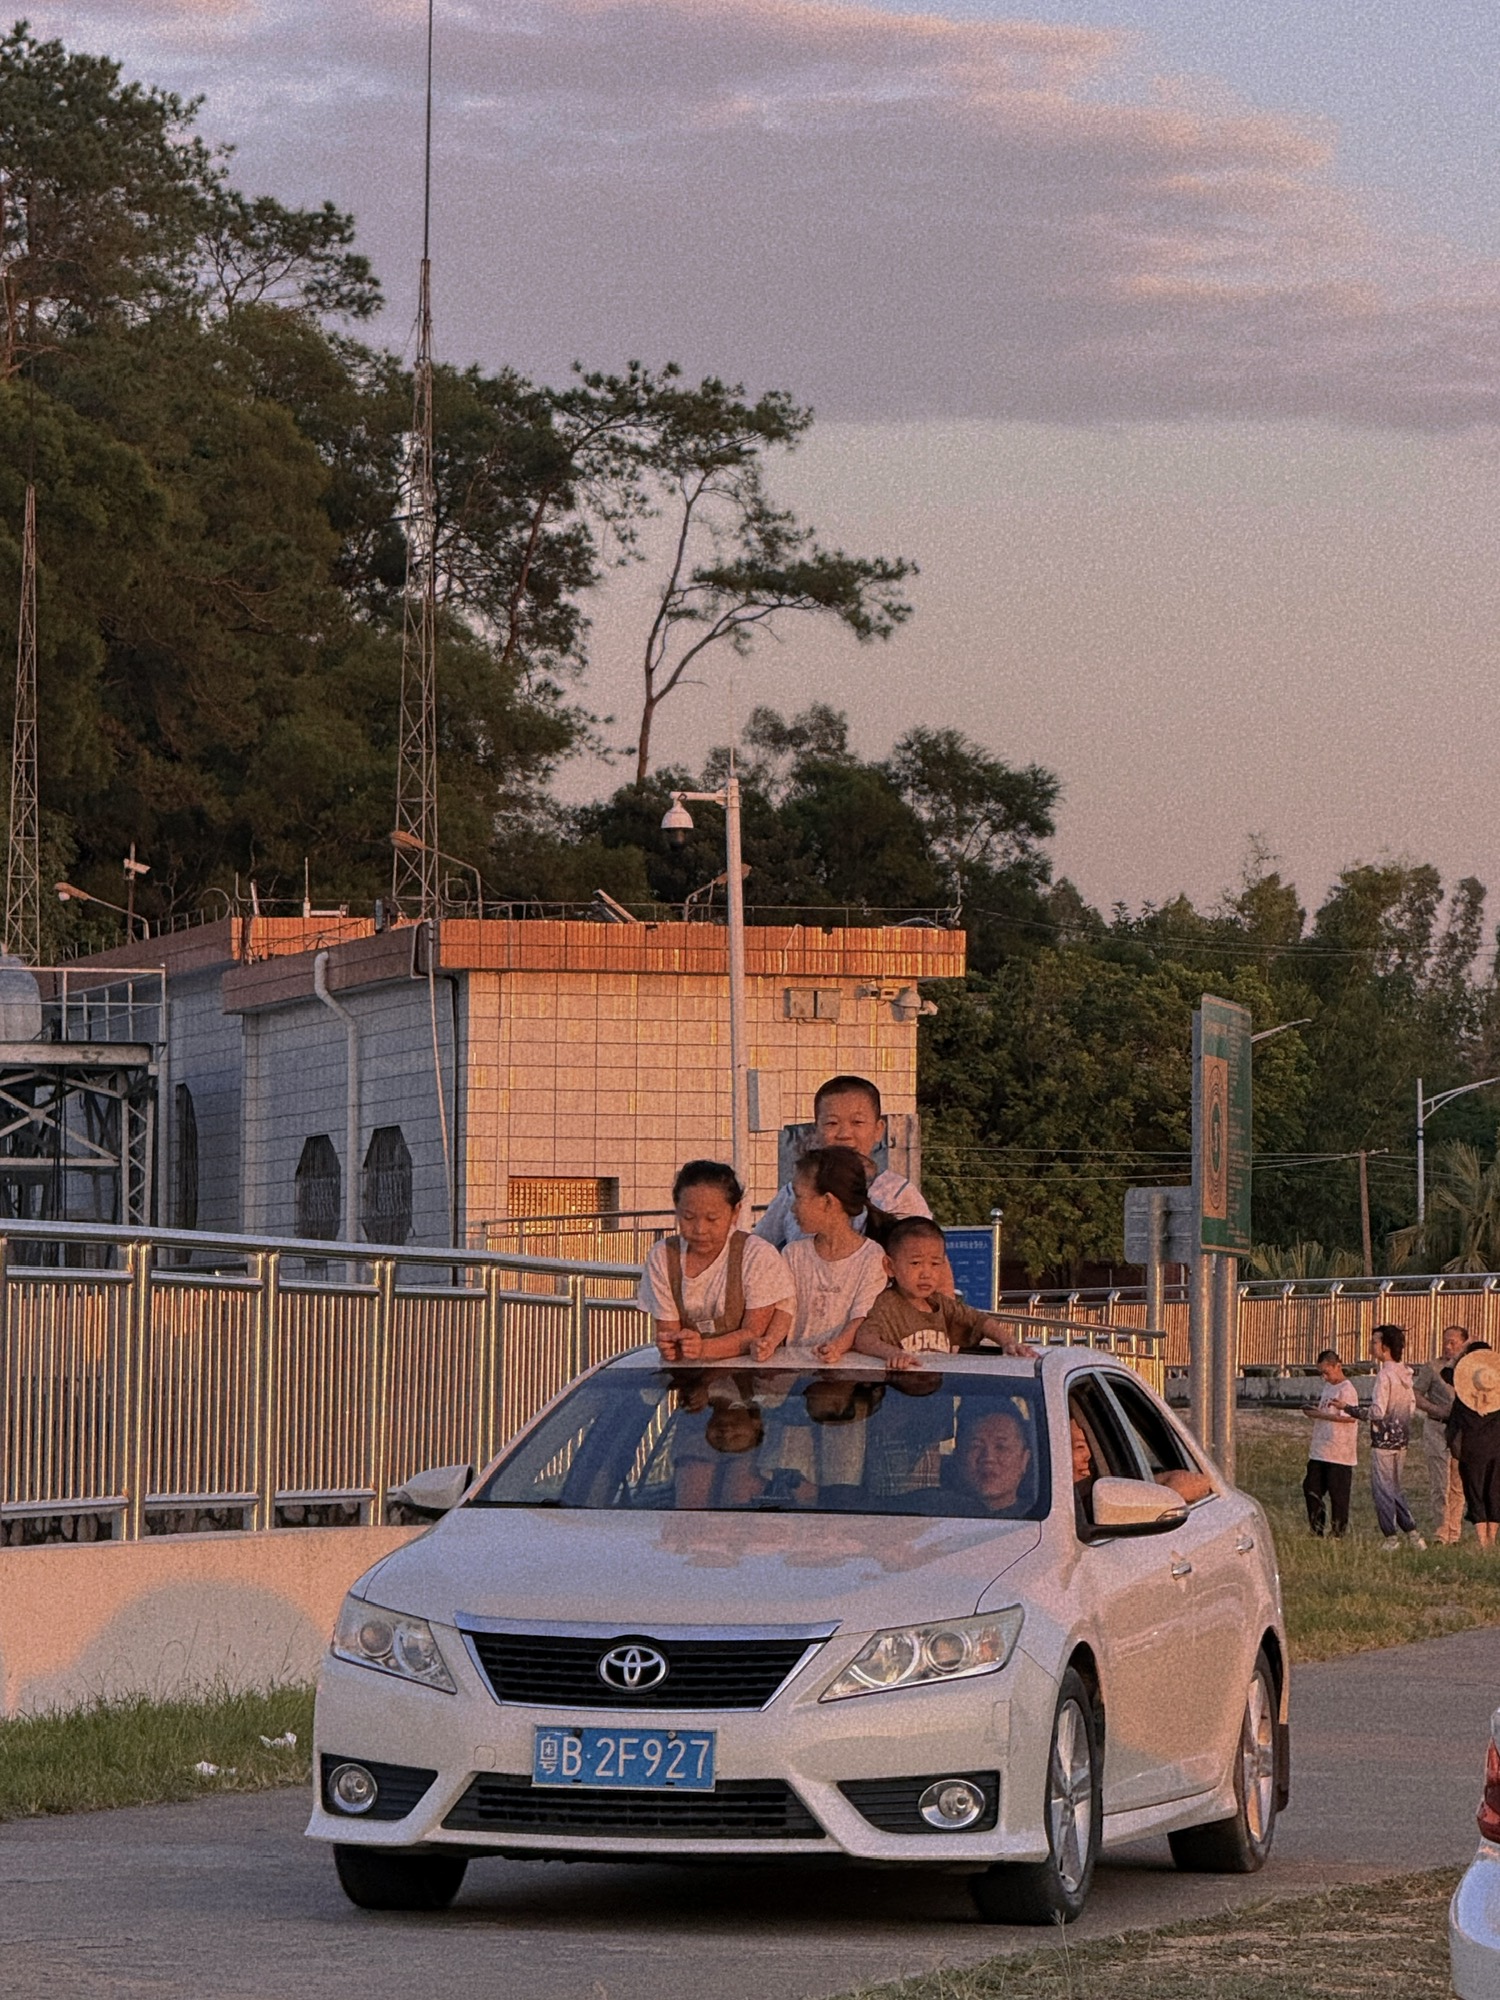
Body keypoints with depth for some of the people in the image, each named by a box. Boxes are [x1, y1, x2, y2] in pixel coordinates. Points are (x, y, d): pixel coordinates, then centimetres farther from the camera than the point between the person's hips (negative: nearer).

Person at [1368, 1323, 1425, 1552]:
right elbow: (1412, 1409, 14)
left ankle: (1391, 1537, 3)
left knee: (1382, 1489, 1)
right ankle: (1411, 1533, 12)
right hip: (1402, 1438, 8)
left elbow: (1378, 1411, -22)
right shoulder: (1405, 1374, 7)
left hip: (1384, 1439, -8)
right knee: (1394, 1488, 17)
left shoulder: (1384, 1375, -17)